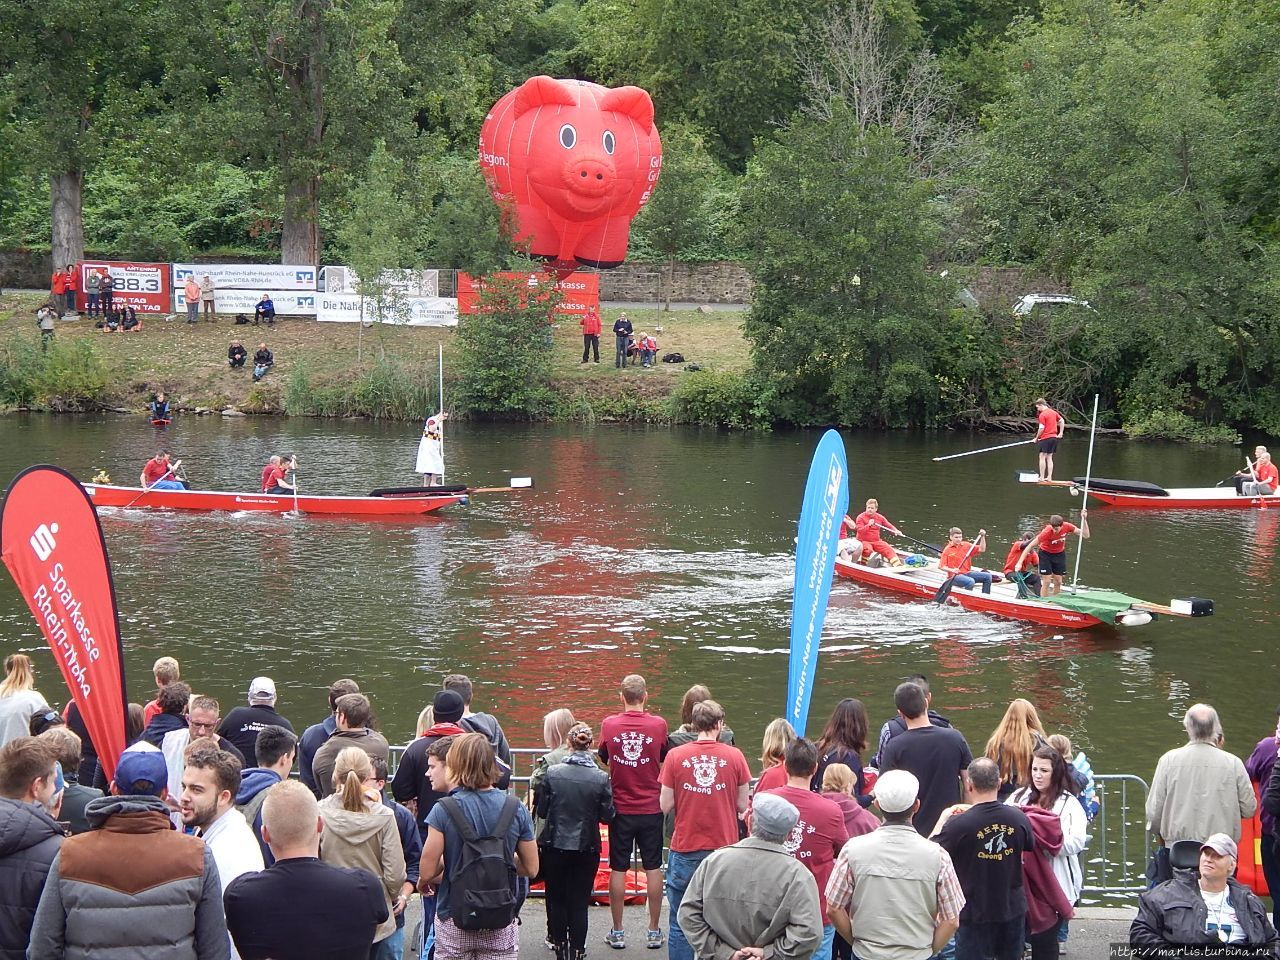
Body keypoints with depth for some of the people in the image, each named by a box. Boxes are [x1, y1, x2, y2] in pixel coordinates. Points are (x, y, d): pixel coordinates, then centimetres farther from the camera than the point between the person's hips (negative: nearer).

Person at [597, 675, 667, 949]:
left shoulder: (609, 724, -6)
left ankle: (617, 932, 13)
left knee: (618, 869, 8)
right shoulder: (658, 724, -9)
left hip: (620, 809, 0)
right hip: (651, 808, 0)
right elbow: (664, 762, 5)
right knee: (653, 868, 8)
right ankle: (654, 932, 13)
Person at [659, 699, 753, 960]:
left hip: (685, 851, 0)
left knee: (680, 926, 7)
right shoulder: (734, 756, -5)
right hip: (724, 849, 0)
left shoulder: (675, 756, -5)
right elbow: (742, 805, 1)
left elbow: (665, 805, -2)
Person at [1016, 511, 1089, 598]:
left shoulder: (1067, 527, -24)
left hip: (1060, 554, 4)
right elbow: (1030, 546, -30)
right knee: (1047, 582, -9)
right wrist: (1020, 563, -35)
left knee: (1058, 582, 5)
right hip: (1046, 554, -4)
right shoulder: (1046, 532, -33)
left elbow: (1085, 535, -18)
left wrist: (1084, 519, -31)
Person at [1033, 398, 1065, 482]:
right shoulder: (1054, 412, 11)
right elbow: (1062, 421, 17)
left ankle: (1042, 477, -5)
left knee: (1042, 457, -3)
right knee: (1049, 458, 11)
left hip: (1045, 438, -8)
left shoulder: (1042, 415, -12)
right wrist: (1060, 433, 19)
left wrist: (1036, 438, -3)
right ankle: (1049, 477, 9)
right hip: (1054, 437, 8)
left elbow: (1041, 428, -15)